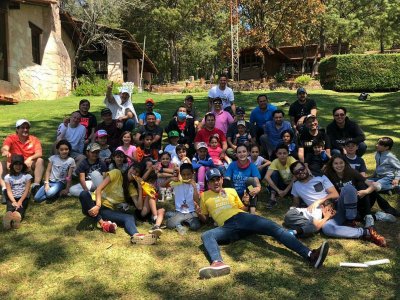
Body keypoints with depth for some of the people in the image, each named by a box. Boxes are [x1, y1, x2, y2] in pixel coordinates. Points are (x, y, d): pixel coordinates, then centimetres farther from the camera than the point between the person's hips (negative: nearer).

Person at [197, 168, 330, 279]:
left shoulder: (231, 191, 25)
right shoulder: (204, 196, 20)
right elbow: (205, 218, 21)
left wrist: (246, 203, 5)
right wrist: (199, 214, -3)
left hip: (243, 218, 2)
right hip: (227, 226, -2)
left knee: (273, 227, -22)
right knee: (206, 235, -33)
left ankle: (310, 255, -35)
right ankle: (218, 263, -64)